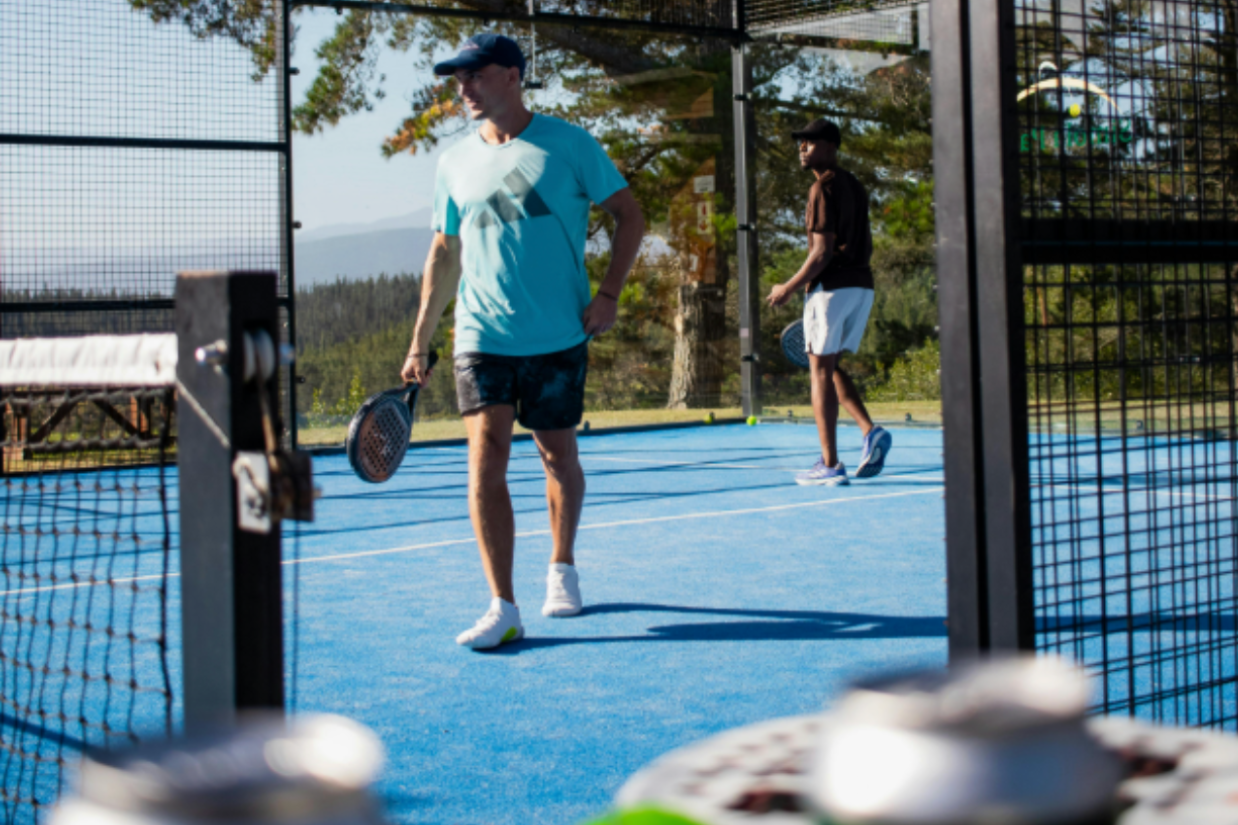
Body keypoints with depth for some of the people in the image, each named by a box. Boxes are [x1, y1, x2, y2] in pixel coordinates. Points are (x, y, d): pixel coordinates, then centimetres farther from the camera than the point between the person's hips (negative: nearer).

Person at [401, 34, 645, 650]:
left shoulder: (568, 145, -2)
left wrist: (608, 293, -9)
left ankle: (561, 568, 36)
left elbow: (629, 214, 3)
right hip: (481, 338, 2)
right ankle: (503, 609, -9)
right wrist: (420, 342, 12)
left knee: (557, 457, 11)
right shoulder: (455, 162, 8)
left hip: (558, 339, -1)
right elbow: (444, 254, 15)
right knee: (485, 460, -11)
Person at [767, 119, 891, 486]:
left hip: (831, 286, -9)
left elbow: (822, 252, -17)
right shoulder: (855, 187, 15)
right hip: (862, 286, 9)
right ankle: (869, 431, -3)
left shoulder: (823, 188, -12)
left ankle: (830, 464, -4)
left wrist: (789, 288, -8)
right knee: (831, 367, 17)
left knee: (820, 370, -2)